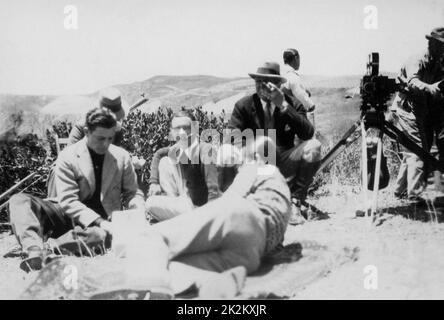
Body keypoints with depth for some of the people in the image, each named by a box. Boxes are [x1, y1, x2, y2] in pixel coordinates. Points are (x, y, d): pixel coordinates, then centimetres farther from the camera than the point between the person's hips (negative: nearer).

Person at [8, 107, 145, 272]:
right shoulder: (67, 157, -6)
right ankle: (35, 250, -47)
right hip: (70, 216, 0)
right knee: (19, 200, -22)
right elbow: (68, 201, -13)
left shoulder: (122, 156, 0)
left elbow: (132, 193, 9)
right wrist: (98, 222, -26)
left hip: (105, 221, 0)